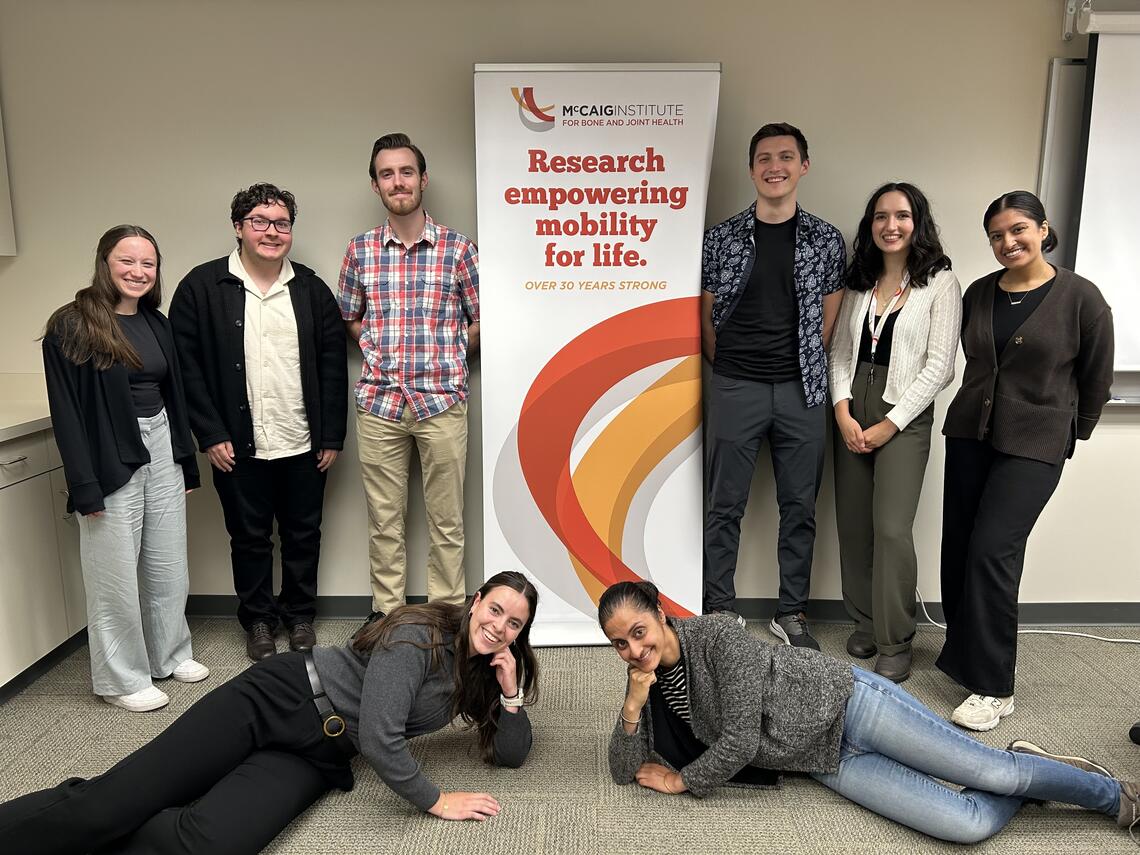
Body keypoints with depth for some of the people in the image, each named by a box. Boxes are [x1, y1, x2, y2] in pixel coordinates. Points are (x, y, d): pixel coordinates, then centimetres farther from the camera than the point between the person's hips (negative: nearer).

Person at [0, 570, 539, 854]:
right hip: (280, 700, -5)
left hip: (316, 758, 5)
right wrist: (435, 801, -14)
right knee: (110, 802, -13)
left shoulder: (482, 673, 7)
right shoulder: (419, 634, -17)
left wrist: (511, 693, -9)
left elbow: (512, 754, 8)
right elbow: (379, 737, -24)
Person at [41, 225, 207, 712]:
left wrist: (185, 462, 13)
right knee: (116, 574, 6)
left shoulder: (156, 324, 8)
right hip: (111, 461, -6)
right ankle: (122, 679, 21)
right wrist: (85, 485, -16)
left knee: (169, 564, 15)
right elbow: (66, 411, -13)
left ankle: (170, 655, 34)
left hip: (161, 452, 6)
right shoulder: (71, 326, -10)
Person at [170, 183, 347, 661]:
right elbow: (186, 365, -4)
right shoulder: (202, 286, -3)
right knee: (249, 538, 12)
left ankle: (299, 615, 32)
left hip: (304, 446, 2)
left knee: (303, 534, 13)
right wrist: (210, 434, -9)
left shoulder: (311, 289, 4)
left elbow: (333, 366, 3)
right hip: (237, 446, -2)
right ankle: (257, 620, 30)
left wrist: (332, 436, 0)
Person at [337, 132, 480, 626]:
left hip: (442, 402, -2)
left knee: (446, 520, 5)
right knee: (384, 520, 10)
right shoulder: (360, 251, 7)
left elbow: (481, 323, 6)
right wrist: (382, 349, 5)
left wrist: (443, 357, 1)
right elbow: (348, 320, 18)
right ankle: (386, 613, 24)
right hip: (378, 404, 2)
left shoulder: (457, 248, 1)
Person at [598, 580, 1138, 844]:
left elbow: (741, 740, -22)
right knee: (969, 825, -10)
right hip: (828, 765, 5)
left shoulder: (716, 635, -21)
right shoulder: (649, 684, 1)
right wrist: (634, 705, -19)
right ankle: (1029, 781, 19)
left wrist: (681, 780, -7)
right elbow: (626, 771, 0)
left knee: (992, 773, -9)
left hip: (844, 705, -5)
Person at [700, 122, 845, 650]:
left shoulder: (826, 240, 5)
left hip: (801, 391, 1)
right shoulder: (721, 238, 2)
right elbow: (706, 315, 7)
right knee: (725, 506, 5)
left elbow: (830, 319, 8)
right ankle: (720, 611, 20)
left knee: (799, 507, 9)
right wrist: (729, 368, 5)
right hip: (734, 389, -1)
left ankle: (791, 614, 23)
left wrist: (805, 373, 5)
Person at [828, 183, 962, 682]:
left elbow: (939, 366, -8)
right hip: (852, 415, 5)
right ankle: (865, 625, 22)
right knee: (853, 525, 7)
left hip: (904, 417, -5)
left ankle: (895, 645, 3)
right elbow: (839, 352, 10)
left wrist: (888, 426, -11)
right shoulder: (858, 283, 12)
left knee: (892, 528, -11)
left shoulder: (940, 283, -3)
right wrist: (843, 413, -4)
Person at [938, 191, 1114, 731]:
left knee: (992, 552, -13)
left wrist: (1071, 432, 11)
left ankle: (993, 689, -3)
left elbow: (1097, 377, 2)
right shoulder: (978, 294, 7)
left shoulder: (1080, 297, -6)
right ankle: (964, 656, 23)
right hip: (969, 434, 5)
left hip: (1034, 446, -5)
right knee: (958, 549, 6)